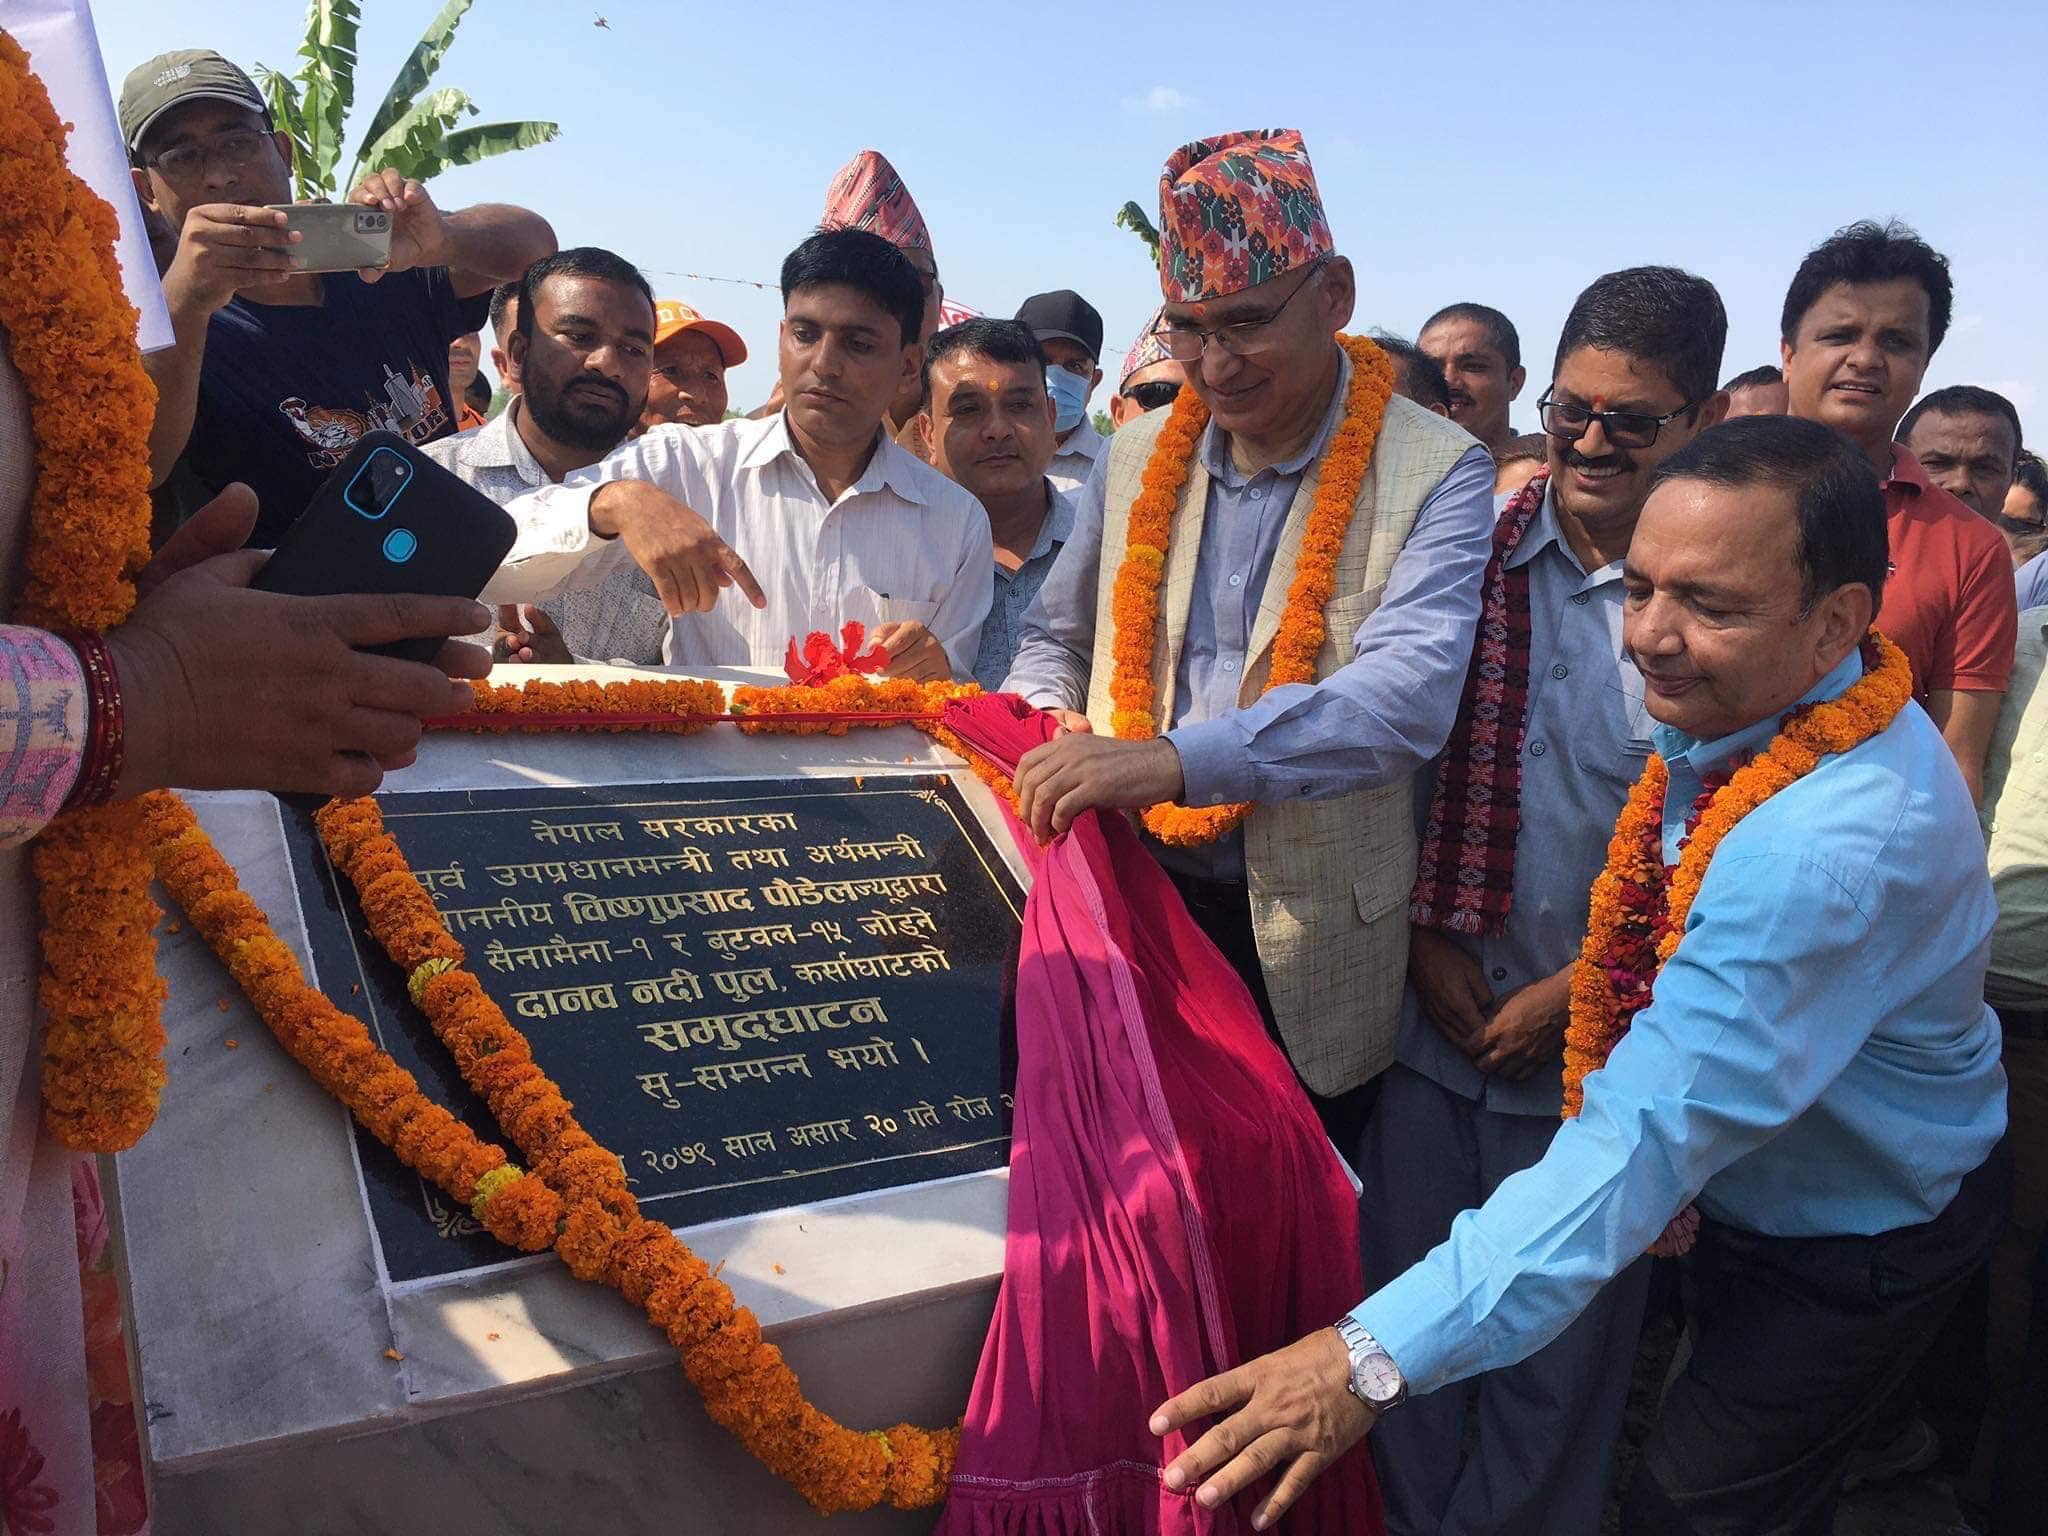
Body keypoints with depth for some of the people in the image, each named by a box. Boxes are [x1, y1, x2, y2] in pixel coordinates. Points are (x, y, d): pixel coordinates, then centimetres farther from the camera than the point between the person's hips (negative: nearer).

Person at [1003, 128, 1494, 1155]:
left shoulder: (1435, 474, -10)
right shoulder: (1134, 457, 5)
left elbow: (1408, 696, -25)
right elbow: (1056, 637, 16)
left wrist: (1175, 760, -37)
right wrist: (1047, 718, -8)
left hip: (1310, 954, -3)